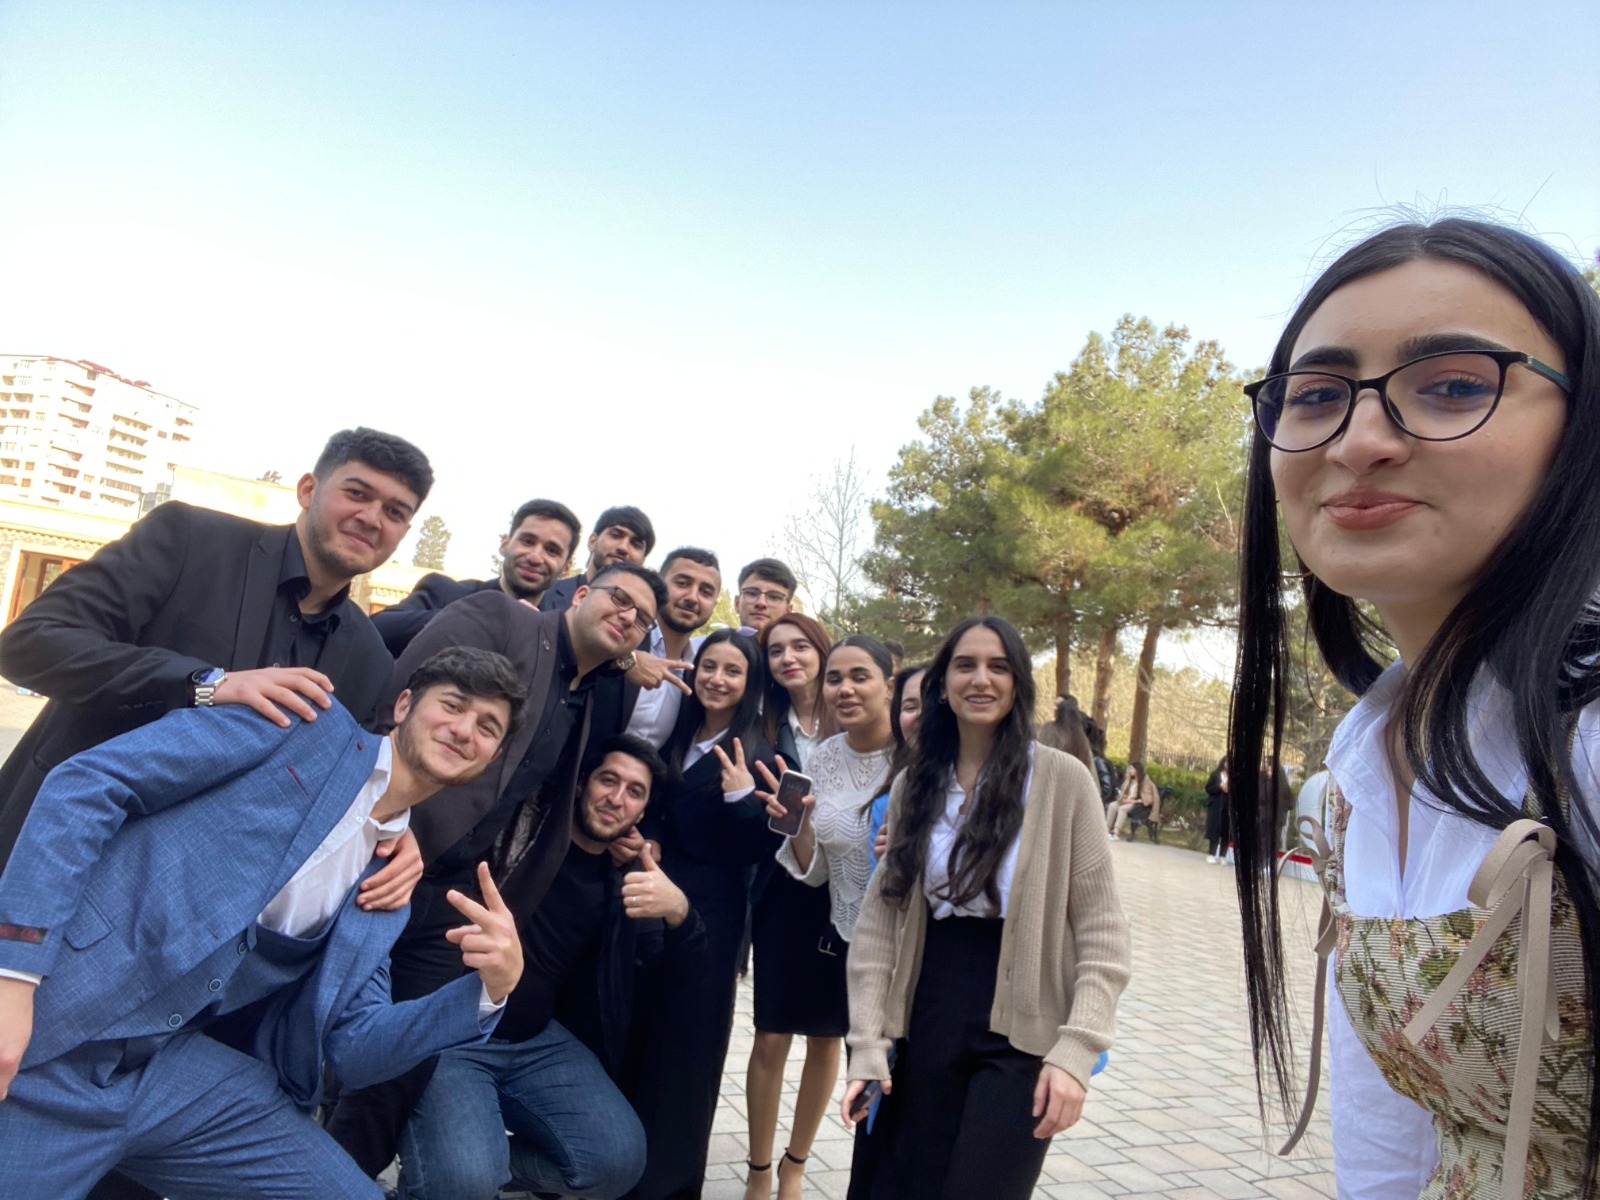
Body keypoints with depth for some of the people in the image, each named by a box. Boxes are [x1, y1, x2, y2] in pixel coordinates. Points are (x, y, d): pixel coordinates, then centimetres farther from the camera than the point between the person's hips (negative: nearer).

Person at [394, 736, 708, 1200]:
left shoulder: (626, 879, 8)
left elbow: (688, 966, 2)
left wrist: (678, 909, -21)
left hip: (539, 1042, 4)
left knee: (619, 1159, -14)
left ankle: (484, 1157, 11)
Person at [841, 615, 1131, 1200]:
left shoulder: (1062, 779, -8)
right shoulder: (915, 784, 3)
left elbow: (1102, 932, -8)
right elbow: (878, 919, 2)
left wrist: (1076, 1050, -16)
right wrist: (867, 1042, -5)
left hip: (1019, 1033, -3)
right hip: (927, 1023, 4)